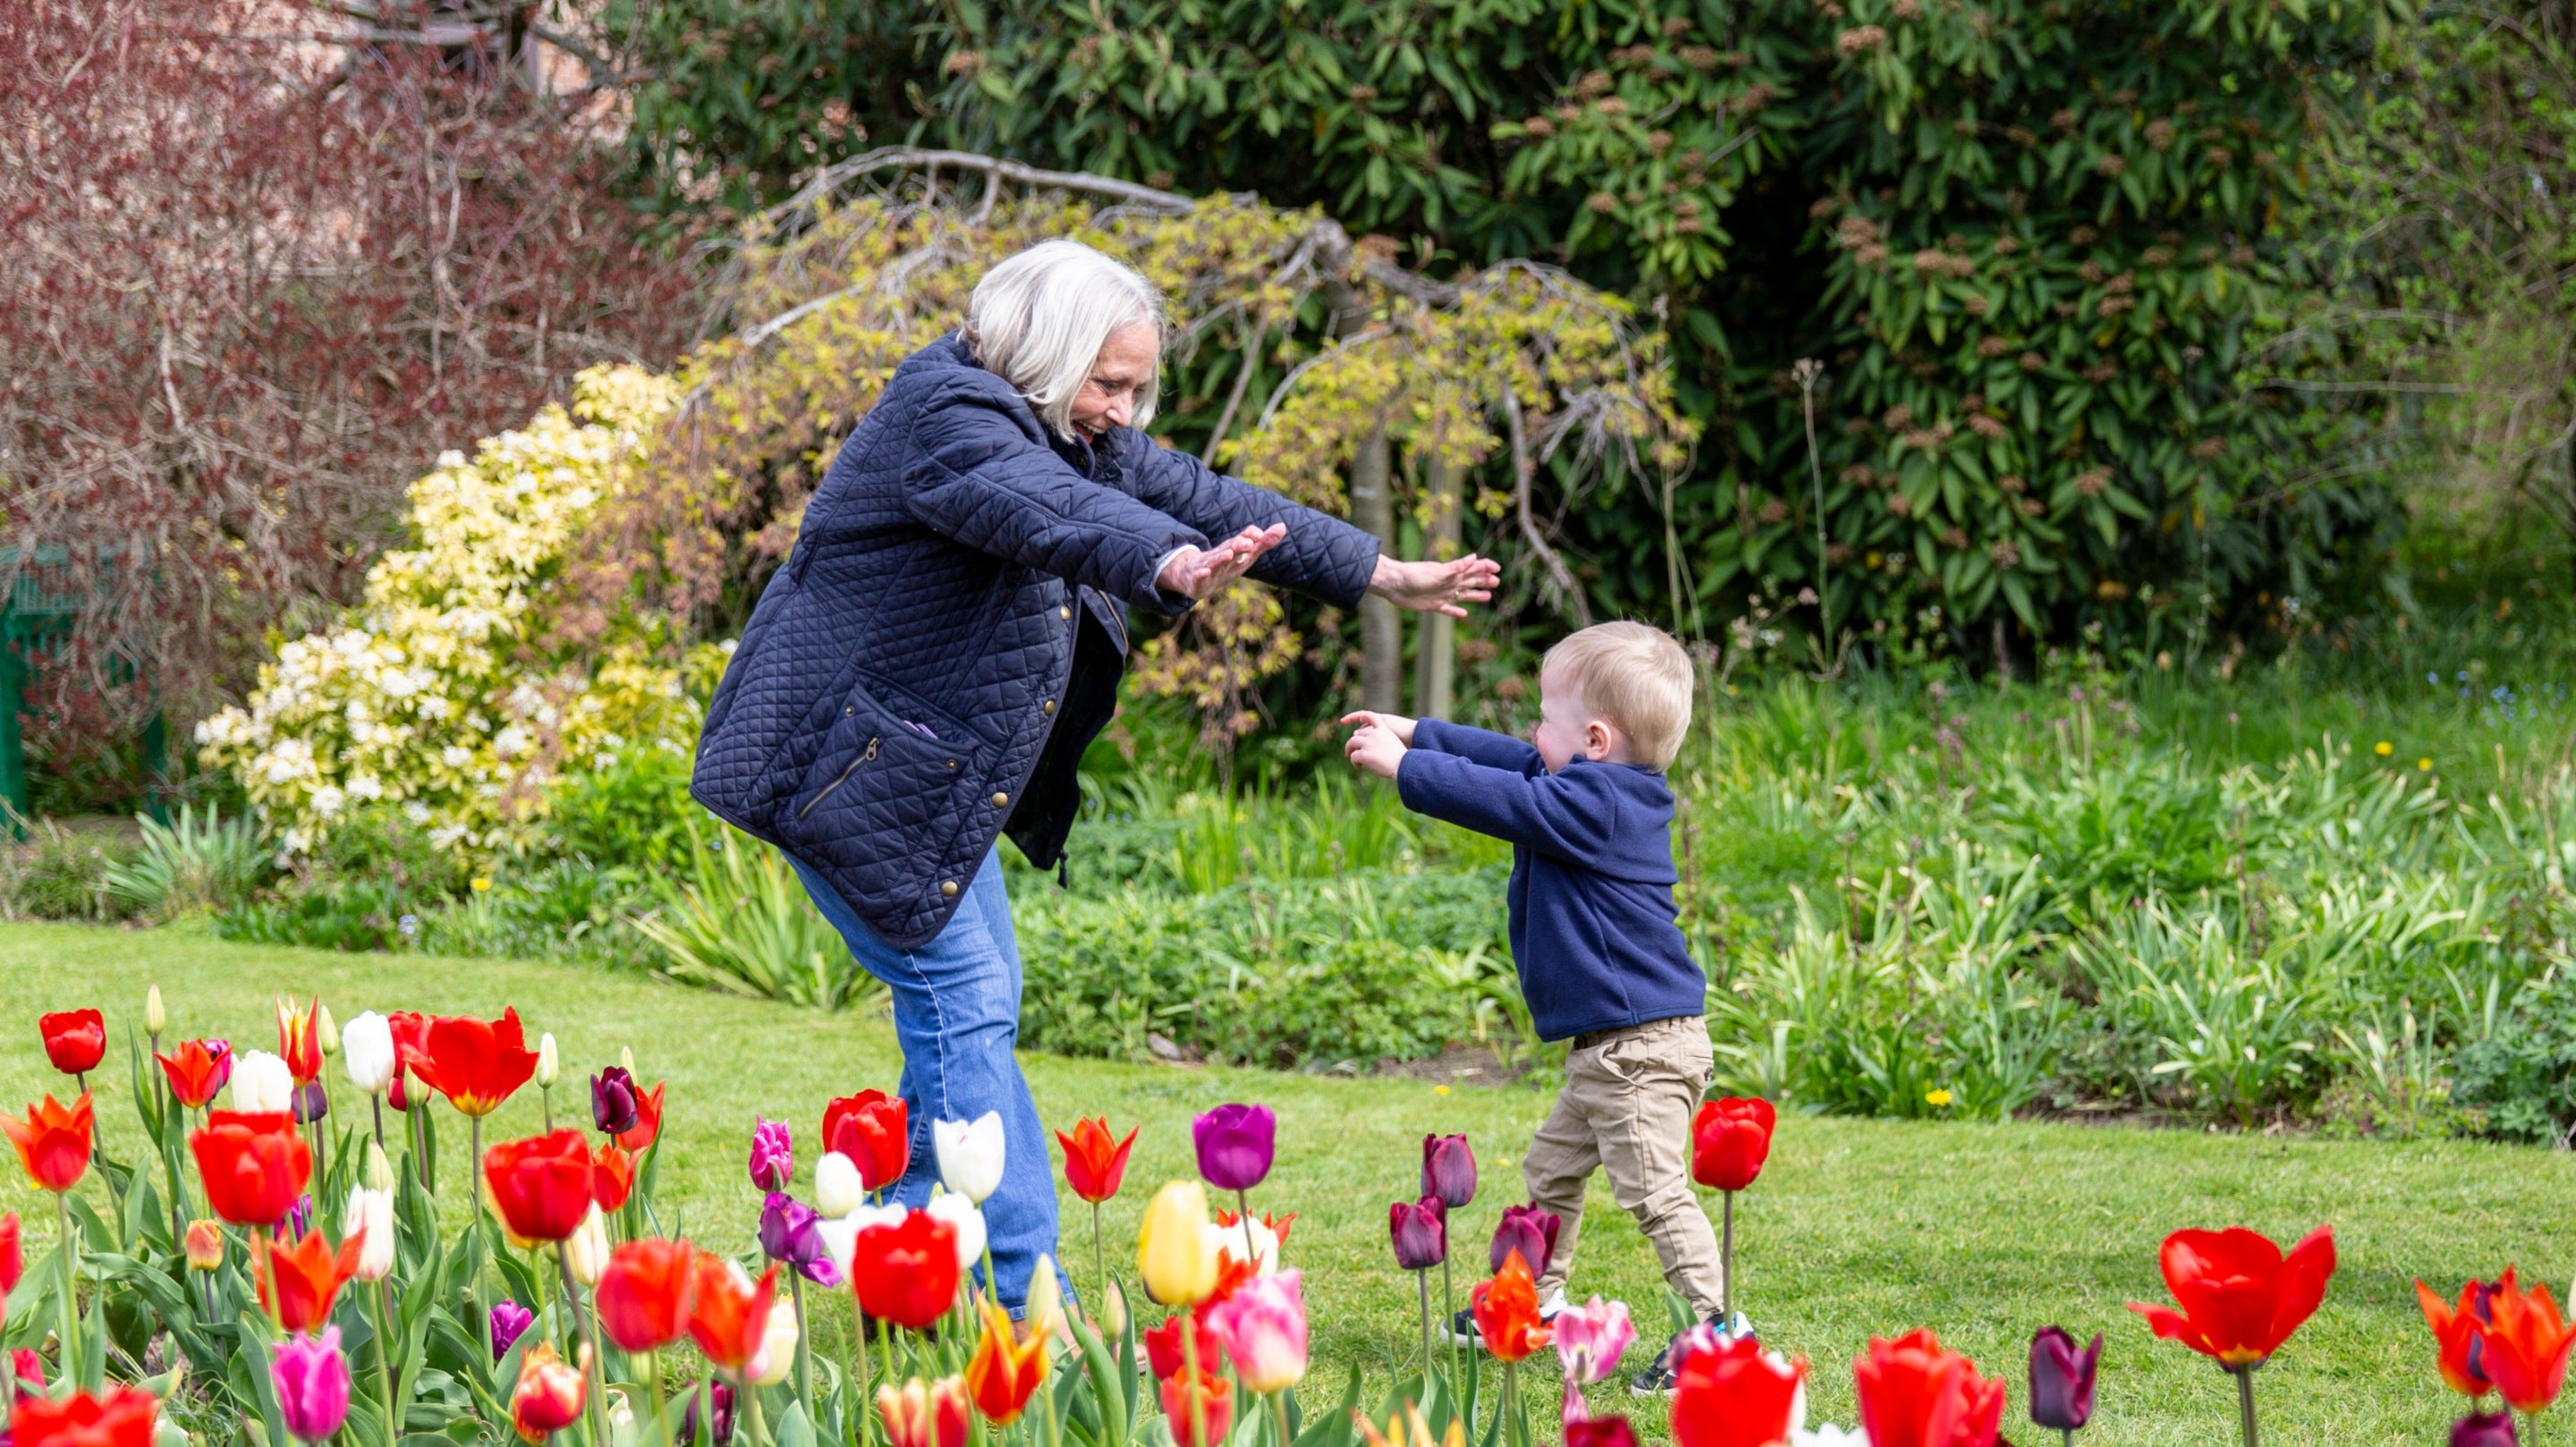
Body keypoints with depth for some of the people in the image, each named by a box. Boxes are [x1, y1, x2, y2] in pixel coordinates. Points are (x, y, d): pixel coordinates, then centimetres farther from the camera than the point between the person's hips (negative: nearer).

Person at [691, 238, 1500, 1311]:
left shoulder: (1077, 433, 9)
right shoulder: (945, 416, -21)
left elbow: (1201, 500, 16)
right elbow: (1043, 509, -41)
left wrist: (1384, 577, 18)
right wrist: (1171, 566, -60)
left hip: (932, 771, 10)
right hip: (848, 763, -10)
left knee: (973, 1002, 12)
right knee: (963, 999, -13)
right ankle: (1024, 1295, -14)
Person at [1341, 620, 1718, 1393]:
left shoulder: (1592, 803, -19)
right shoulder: (1607, 794, 11)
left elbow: (1496, 798, -18)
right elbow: (1512, 763, 22)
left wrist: (1402, 765, -5)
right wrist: (1416, 734, 28)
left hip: (1642, 1049, -11)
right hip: (1609, 1050, 11)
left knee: (1656, 1188, -14)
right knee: (1551, 1169, 23)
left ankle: (1711, 1325, -15)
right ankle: (1532, 1303, 36)